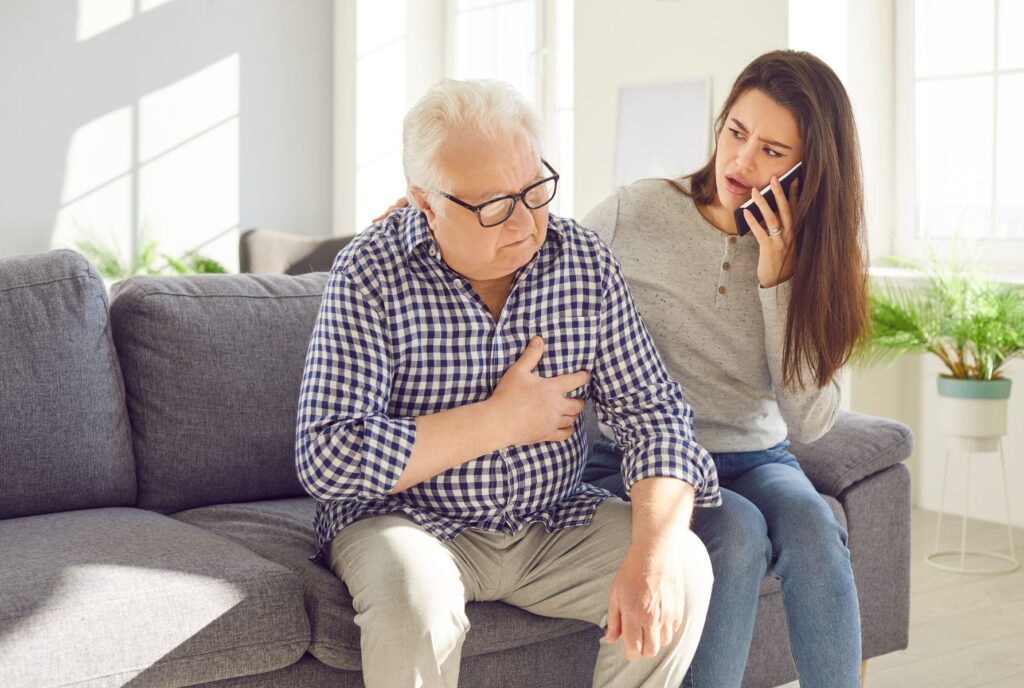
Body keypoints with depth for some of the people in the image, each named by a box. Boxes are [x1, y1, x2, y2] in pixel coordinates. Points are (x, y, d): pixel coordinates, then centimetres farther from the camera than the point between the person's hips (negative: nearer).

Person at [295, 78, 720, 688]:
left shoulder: (586, 262, -4)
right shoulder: (371, 273, -15)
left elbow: (654, 412, -7)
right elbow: (327, 457, -22)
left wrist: (653, 556, -24)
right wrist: (502, 420, -19)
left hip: (554, 523, 3)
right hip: (408, 523, -3)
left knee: (684, 569, -19)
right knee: (415, 593, -34)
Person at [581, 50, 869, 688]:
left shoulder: (813, 255, 1)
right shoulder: (635, 215, -5)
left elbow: (810, 420, -7)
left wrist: (775, 282, -14)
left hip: (758, 460, 3)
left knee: (812, 527, -31)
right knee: (737, 533, -33)